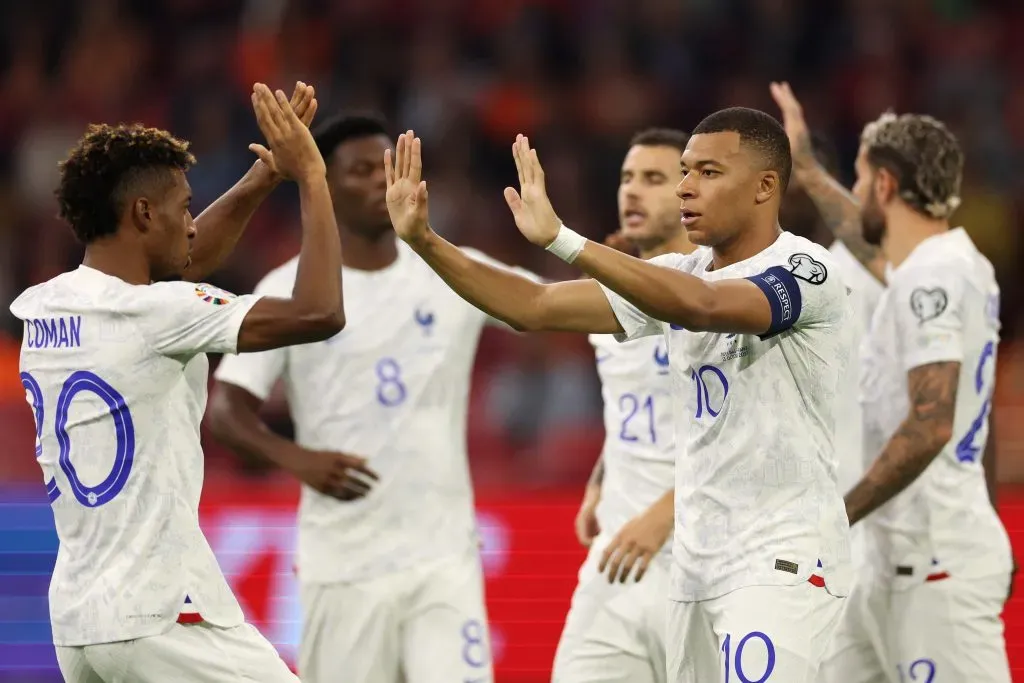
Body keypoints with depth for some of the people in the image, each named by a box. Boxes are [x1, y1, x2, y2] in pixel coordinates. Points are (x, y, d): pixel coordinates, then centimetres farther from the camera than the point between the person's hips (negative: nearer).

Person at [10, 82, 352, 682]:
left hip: (76, 617, 8)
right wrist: (310, 176, -8)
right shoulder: (150, 313, -14)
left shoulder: (40, 308, 10)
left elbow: (179, 266, 28)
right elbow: (319, 313, -19)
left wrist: (265, 175, 24)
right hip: (162, 620, -8)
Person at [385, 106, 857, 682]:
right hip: (698, 564, 8)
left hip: (781, 561, -8)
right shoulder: (681, 275, 11)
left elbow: (702, 306, -32)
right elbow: (534, 308, 7)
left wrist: (560, 239, -38)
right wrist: (424, 241, -6)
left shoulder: (804, 269, -12)